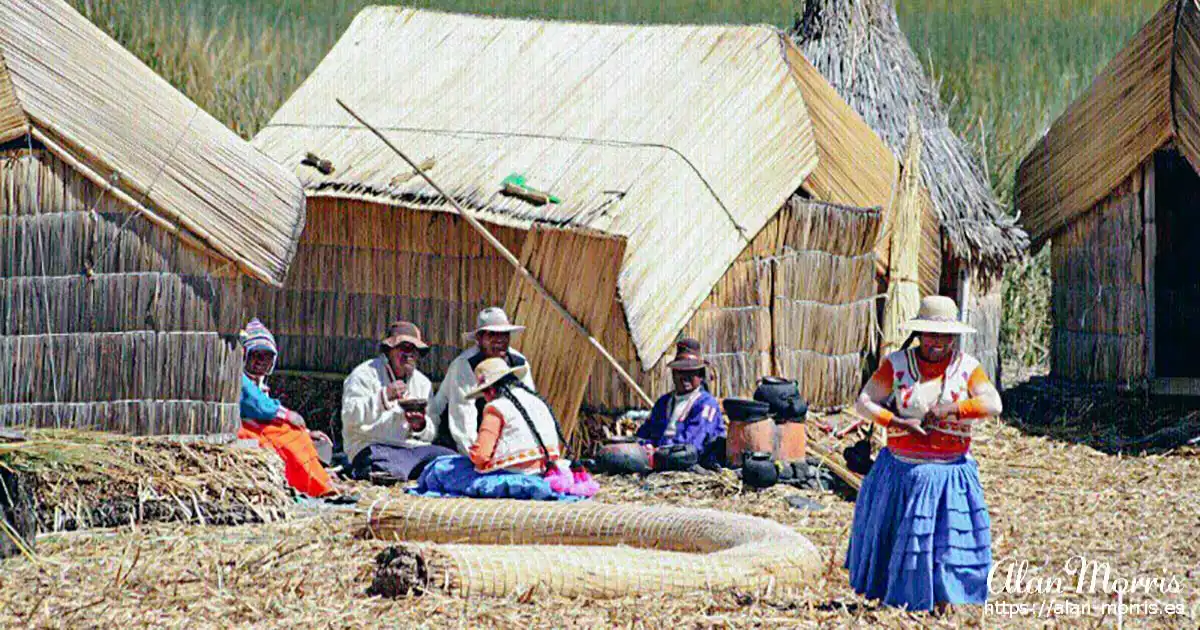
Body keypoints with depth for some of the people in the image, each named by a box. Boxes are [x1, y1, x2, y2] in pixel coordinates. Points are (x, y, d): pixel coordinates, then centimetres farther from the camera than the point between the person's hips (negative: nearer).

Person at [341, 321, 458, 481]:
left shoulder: (423, 383, 20)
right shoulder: (366, 374, 1)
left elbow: (431, 434, 20)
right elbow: (350, 417, -13)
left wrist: (420, 426, -5)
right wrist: (384, 397, -24)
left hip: (413, 447, 7)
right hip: (373, 447, -6)